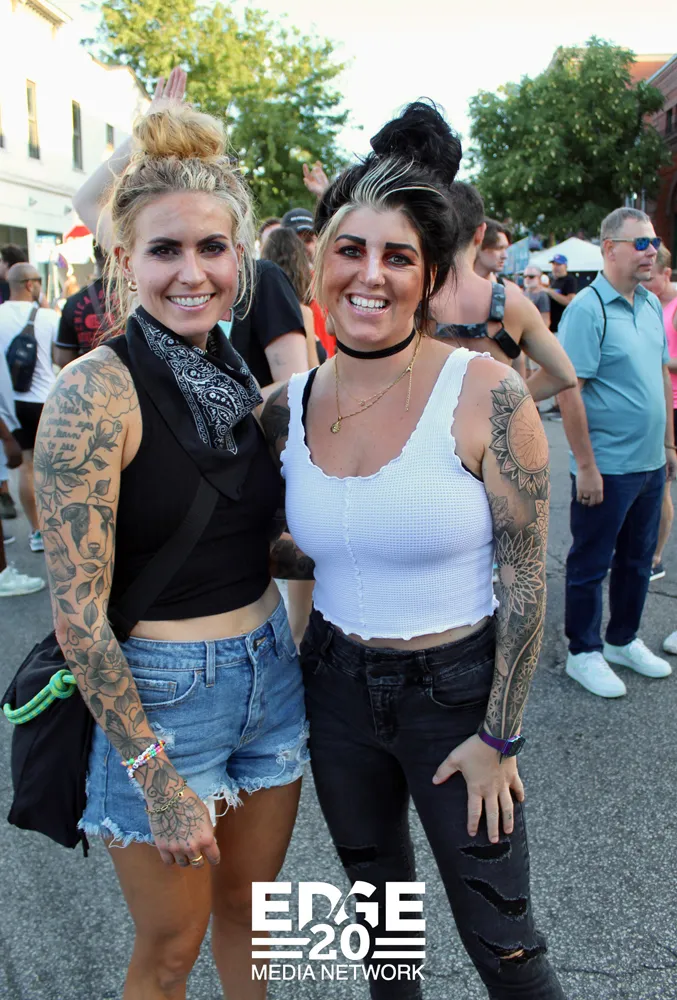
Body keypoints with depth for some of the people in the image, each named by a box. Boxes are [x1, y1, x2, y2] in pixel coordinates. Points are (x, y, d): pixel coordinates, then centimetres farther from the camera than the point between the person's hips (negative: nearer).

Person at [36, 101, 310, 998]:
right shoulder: (98, 391, -19)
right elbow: (78, 613, -19)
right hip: (159, 695, -5)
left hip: (270, 670, 6)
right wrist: (158, 778, -17)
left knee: (248, 905, 24)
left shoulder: (241, 376, 1)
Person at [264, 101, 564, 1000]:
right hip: (337, 688, 4)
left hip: (457, 688, -4)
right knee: (377, 903, 26)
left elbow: (527, 581, -14)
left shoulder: (485, 395, -18)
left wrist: (498, 738, -10)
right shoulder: (289, 407, -6)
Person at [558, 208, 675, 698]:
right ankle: (584, 653, 23)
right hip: (606, 468, -8)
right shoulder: (588, 309, -16)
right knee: (591, 564, 7)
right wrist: (585, 466, -20)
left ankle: (624, 640, 36)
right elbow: (569, 391, -20)